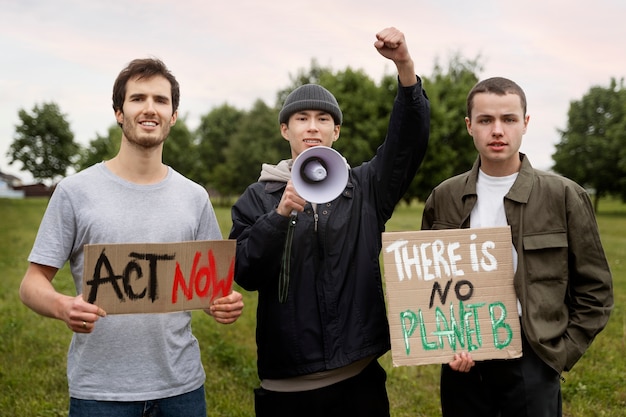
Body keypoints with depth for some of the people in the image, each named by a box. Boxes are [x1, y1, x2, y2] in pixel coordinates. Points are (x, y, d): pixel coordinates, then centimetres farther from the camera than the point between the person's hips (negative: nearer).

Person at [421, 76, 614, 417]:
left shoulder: (564, 197, -4)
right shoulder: (443, 198, 2)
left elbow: (595, 290, 0)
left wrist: (559, 354, -6)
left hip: (531, 361, -2)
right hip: (461, 360, 2)